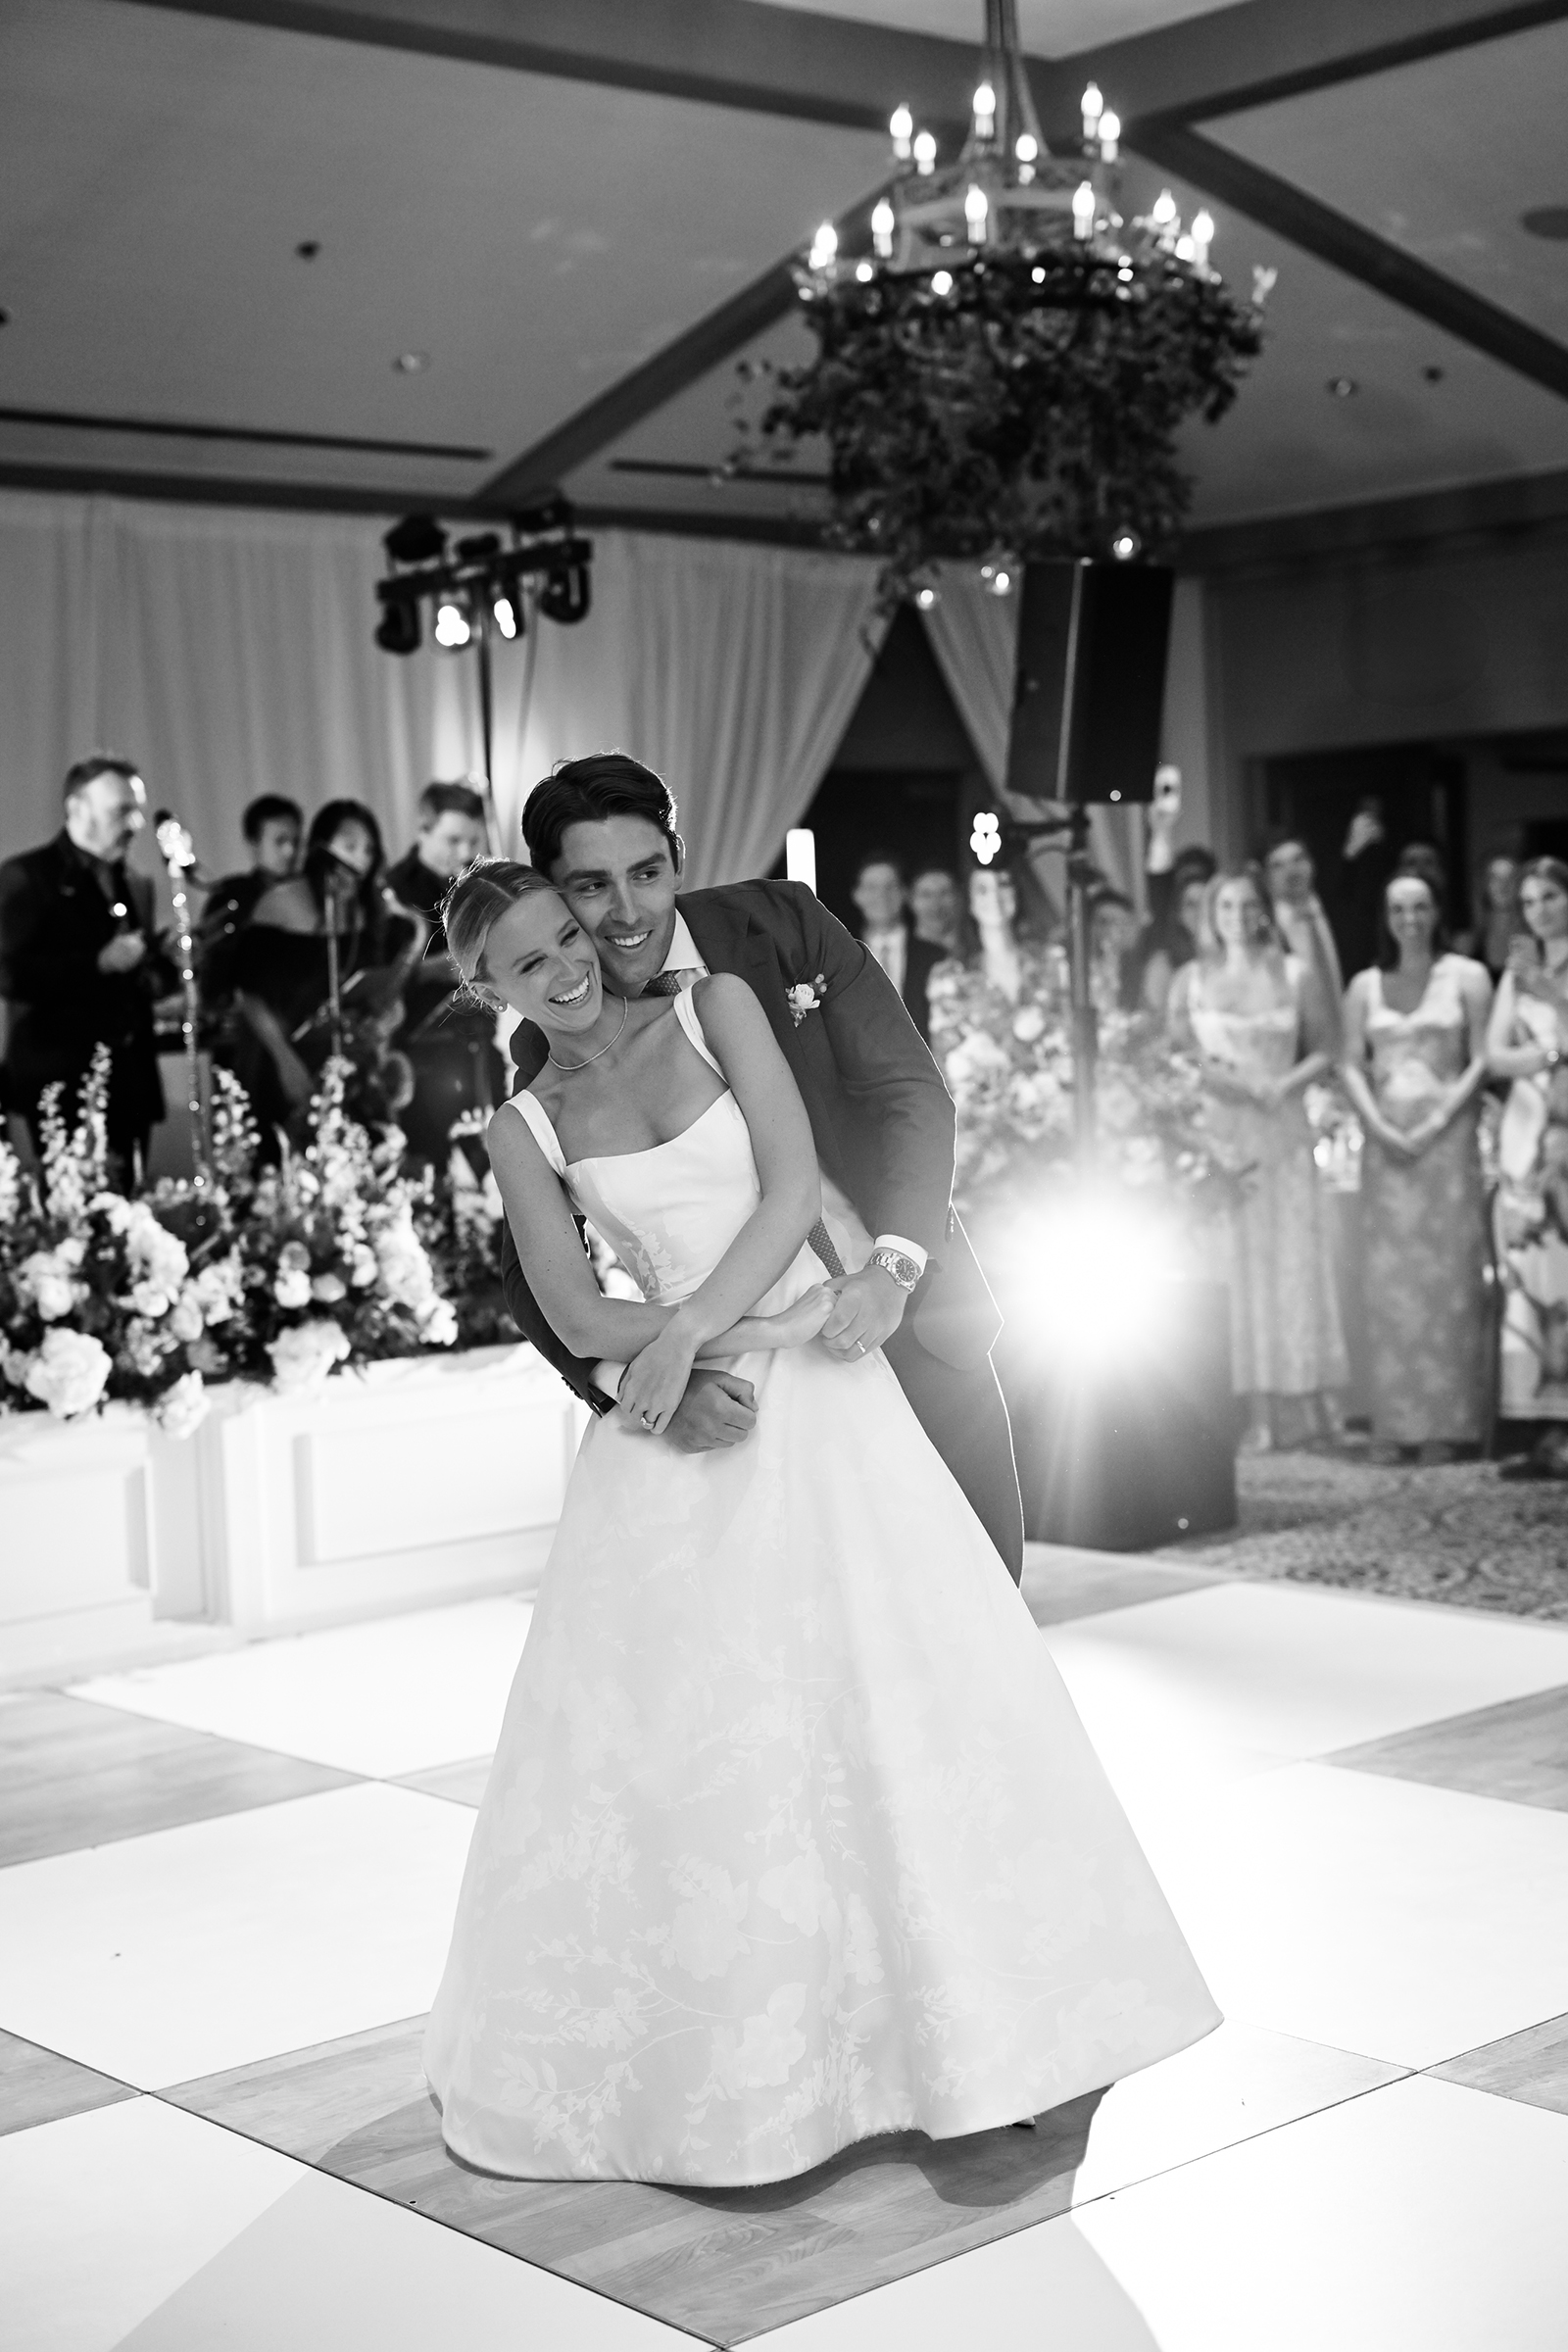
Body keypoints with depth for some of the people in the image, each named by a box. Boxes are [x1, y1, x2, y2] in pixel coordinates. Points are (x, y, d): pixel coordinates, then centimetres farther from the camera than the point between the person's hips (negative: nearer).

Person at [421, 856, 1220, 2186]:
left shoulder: (718, 1006, 4)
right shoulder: (525, 1129, 6)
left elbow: (793, 1189, -5)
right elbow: (581, 1323, -1)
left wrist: (685, 1330, -15)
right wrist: (761, 1326, -13)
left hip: (822, 1404, -1)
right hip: (678, 1436, 1)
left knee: (896, 1683, -4)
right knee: (665, 1725, 1)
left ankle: (953, 2017, 10)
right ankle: (711, 2041, 19)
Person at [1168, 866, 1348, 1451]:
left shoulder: (1292, 976, 6)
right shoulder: (1191, 979, 6)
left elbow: (1322, 1052, 7)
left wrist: (1285, 1084, -10)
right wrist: (1213, 1076, -13)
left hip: (1282, 1131, 1)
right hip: (1217, 1132, 0)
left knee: (1290, 1260, 0)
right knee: (1229, 1263, -4)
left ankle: (1301, 1404, 6)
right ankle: (1250, 1412, -1)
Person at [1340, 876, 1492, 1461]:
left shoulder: (1467, 976, 4)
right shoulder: (1365, 986, 11)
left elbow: (1482, 1061, -2)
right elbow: (1351, 1065, 6)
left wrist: (1437, 1123, -12)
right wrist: (1378, 1125, -9)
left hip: (1447, 1137, -2)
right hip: (1385, 1141, 2)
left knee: (1447, 1274, -3)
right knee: (1388, 1277, 0)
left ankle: (1444, 1422, 0)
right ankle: (1393, 1422, 2)